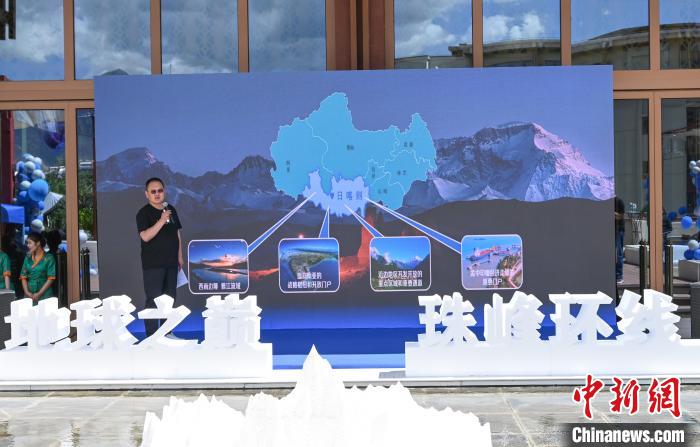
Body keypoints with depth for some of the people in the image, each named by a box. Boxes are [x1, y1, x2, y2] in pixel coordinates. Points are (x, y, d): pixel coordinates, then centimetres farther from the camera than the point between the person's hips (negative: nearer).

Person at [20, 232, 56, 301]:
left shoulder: (48, 258, -3)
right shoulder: (28, 258, 10)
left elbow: (51, 278, -8)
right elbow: (23, 277, 9)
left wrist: (39, 294, -13)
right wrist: (27, 292, -6)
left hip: (44, 295, -4)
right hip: (29, 295, 4)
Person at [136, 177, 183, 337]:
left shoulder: (171, 210, 11)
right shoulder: (144, 213, -8)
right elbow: (145, 236, -22)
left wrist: (180, 257, 15)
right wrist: (162, 221, -30)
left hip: (171, 263, 6)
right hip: (153, 264, -6)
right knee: (153, 301, -8)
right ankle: (152, 336, -5)